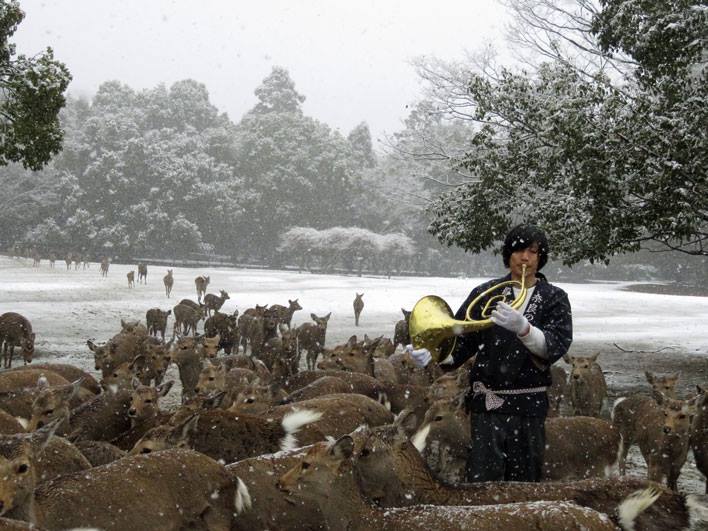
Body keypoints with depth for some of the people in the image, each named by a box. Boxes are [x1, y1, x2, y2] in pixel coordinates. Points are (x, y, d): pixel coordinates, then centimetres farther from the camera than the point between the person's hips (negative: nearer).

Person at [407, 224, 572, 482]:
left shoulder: (554, 298, 5)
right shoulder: (486, 294, 7)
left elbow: (556, 346, -10)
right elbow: (461, 341, 2)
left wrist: (523, 328, -29)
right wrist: (432, 355, -18)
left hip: (529, 403, 1)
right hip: (487, 402, 0)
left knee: (525, 480, 5)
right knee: (483, 480, -8)